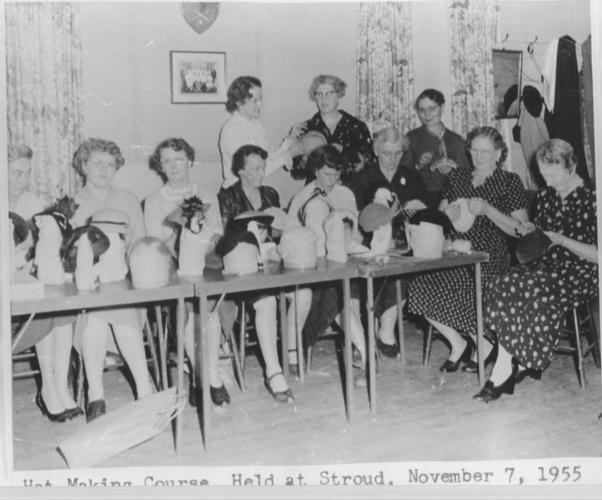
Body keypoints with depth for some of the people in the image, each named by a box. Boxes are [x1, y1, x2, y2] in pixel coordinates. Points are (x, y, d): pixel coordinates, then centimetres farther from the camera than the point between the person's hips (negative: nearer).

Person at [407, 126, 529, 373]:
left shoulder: (510, 182, 5)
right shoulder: (457, 177, 18)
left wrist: (487, 209, -16)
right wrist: (448, 214, -5)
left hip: (489, 257, -4)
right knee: (421, 286, -23)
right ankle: (458, 343, 2)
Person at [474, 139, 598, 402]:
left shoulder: (592, 200, -6)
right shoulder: (544, 197, 12)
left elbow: (597, 255, -8)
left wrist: (560, 239, -16)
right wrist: (531, 233, 0)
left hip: (581, 272, -5)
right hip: (546, 265, 6)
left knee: (538, 292, -32)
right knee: (503, 285, -23)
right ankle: (504, 371, -25)